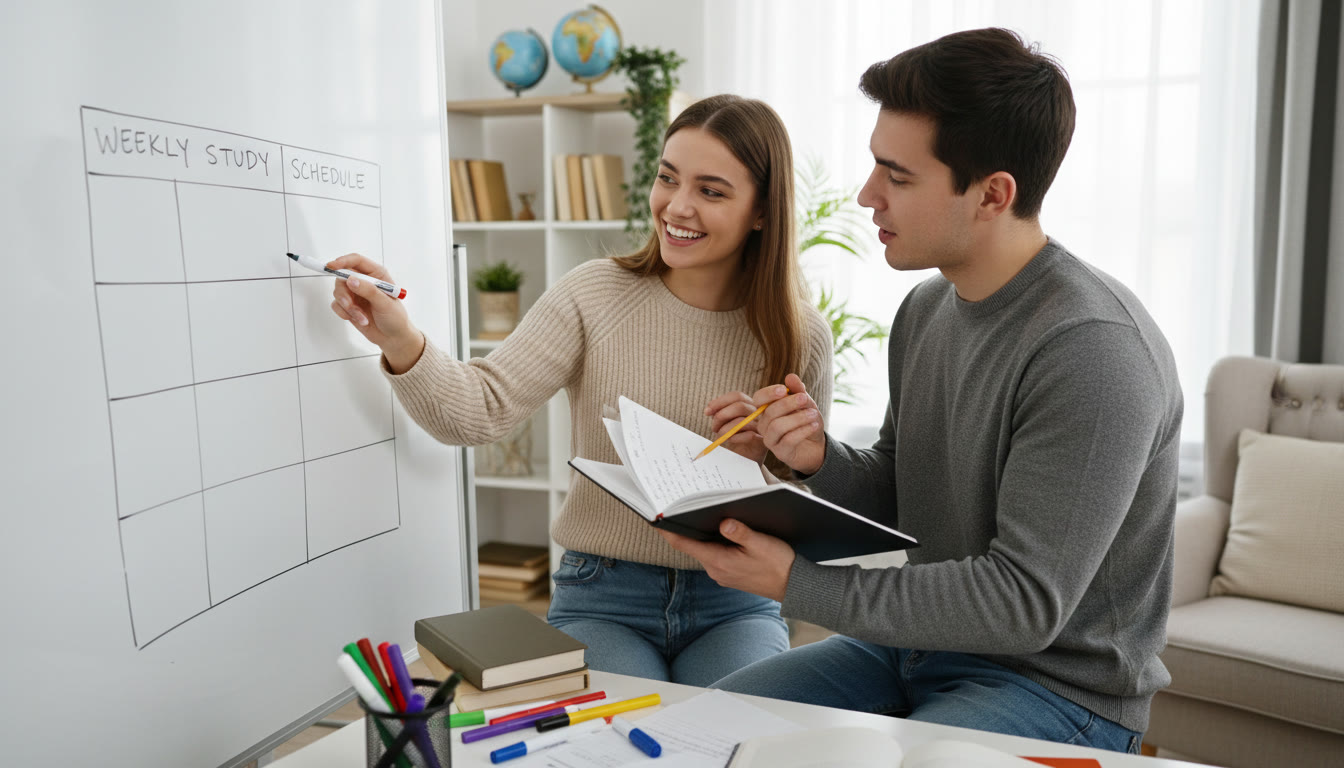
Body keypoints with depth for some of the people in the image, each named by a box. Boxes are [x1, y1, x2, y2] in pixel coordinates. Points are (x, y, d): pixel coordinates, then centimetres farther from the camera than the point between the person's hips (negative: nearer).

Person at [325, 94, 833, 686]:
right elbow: (481, 412, -15)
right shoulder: (595, 294, -6)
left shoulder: (801, 337, -3)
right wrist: (401, 342, -32)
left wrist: (768, 459, -17)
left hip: (736, 606, 1)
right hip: (601, 600, 0)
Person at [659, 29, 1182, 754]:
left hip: (1055, 687, -7)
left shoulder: (1093, 351, -25)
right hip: (923, 642, 7)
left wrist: (795, 583, -25)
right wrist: (820, 459, -13)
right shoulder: (925, 309, 2)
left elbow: (1024, 601, -25)